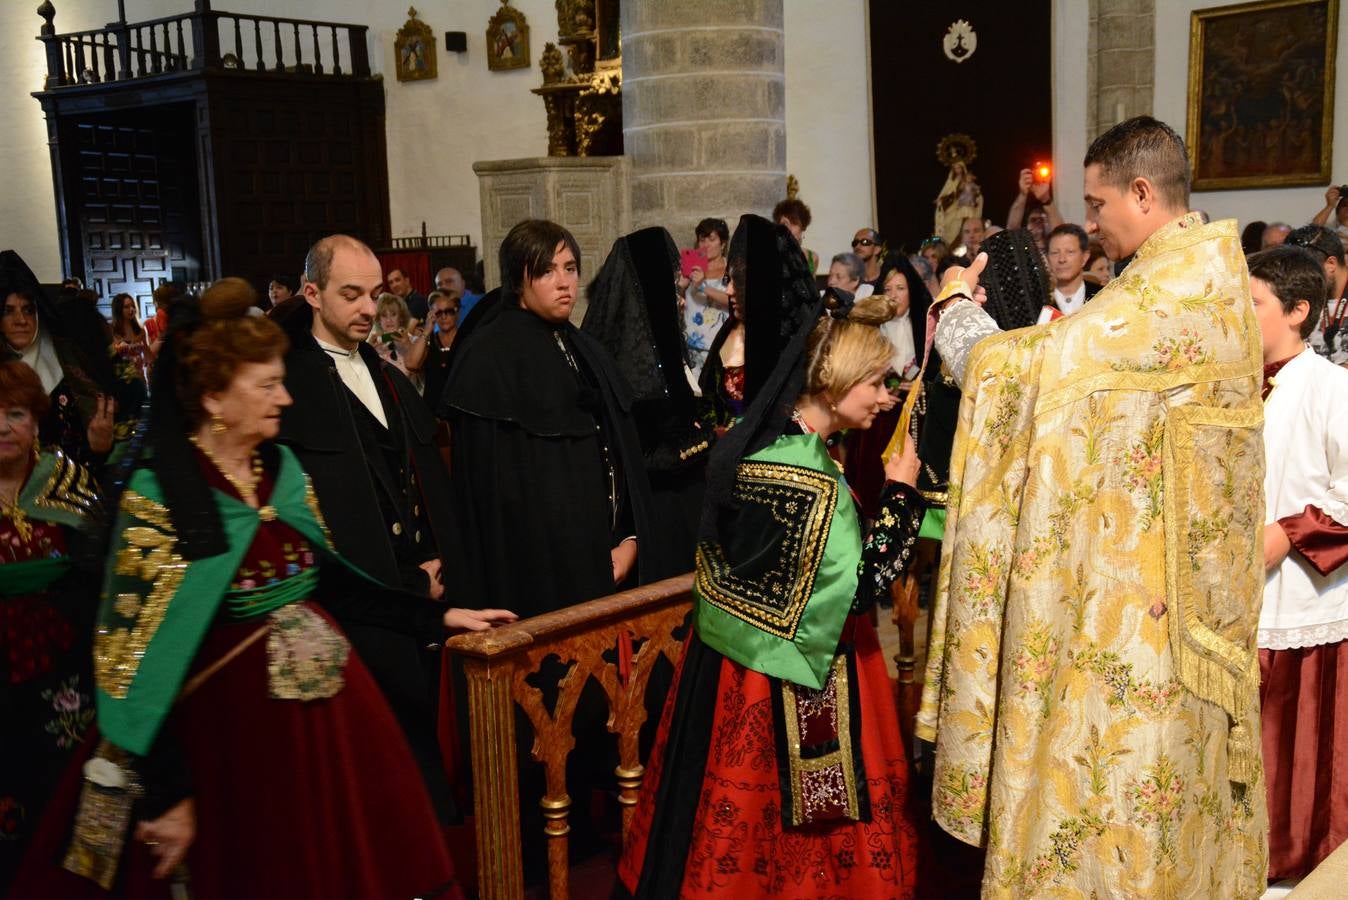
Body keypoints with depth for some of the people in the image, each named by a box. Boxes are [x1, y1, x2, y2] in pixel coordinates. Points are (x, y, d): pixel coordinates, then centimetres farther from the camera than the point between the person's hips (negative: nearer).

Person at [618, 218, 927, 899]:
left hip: (735, 660, 9)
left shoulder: (758, 444, 3)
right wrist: (901, 492, -16)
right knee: (786, 825, 9)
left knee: (741, 830, 21)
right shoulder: (808, 479, -25)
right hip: (791, 685, -9)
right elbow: (858, 589, -23)